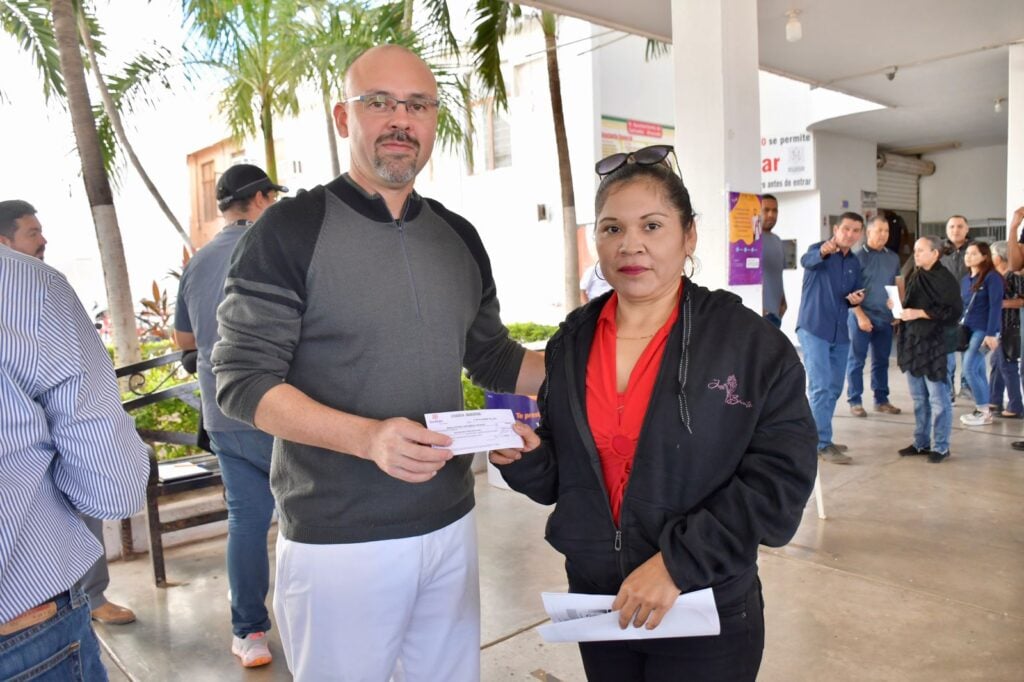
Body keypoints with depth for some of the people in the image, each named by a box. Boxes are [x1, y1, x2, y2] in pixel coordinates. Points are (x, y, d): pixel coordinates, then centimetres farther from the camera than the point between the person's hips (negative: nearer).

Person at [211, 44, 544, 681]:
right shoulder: (291, 230, -9)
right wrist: (366, 436, -25)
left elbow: (494, 359, 15)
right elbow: (242, 379, -12)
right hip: (336, 541, -5)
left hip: (450, 526, 5)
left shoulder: (458, 237, 7)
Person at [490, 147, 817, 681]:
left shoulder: (753, 345, -10)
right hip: (595, 602, 4)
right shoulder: (572, 342, 1)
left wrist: (677, 562, -20)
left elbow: (778, 480, -14)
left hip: (707, 617, -3)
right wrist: (526, 457, -14)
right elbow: (560, 477, 7)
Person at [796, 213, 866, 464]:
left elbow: (856, 295, 22)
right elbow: (807, 261, -32)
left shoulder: (854, 263, 13)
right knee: (820, 386, -11)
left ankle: (818, 437, 24)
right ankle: (823, 444, -6)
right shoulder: (819, 249, -7)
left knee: (834, 388, 12)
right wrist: (824, 252, -55)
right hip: (813, 329, -7)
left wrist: (856, 299, -3)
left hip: (840, 332, 7)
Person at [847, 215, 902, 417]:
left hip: (885, 318, 5)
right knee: (857, 360, 1)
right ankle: (854, 401, 8)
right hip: (862, 317, -5)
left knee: (881, 360, 11)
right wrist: (860, 316, -15)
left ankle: (881, 400, 20)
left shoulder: (893, 258, 10)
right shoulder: (858, 256, -6)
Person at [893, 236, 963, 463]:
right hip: (912, 342, 7)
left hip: (935, 344, -7)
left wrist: (920, 313, -20)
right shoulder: (914, 276, 12)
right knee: (918, 398, 13)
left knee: (938, 398, 0)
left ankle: (940, 446, 10)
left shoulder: (945, 279, -10)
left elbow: (953, 311, -16)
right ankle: (921, 442, 22)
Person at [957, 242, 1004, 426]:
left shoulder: (992, 277, -7)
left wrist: (991, 334, -19)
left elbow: (995, 307, -13)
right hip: (967, 330, 7)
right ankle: (982, 410, 12)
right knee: (978, 371, 7)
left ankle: (984, 412, -1)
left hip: (983, 330, -7)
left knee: (969, 369, -11)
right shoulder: (965, 280, 14)